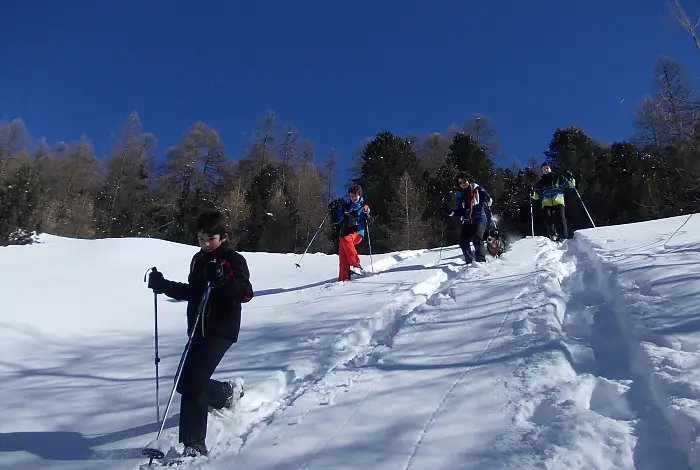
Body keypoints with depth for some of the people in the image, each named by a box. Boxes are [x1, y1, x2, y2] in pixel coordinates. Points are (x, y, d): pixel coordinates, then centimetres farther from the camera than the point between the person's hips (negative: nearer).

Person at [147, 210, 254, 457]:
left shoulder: (234, 260, -9)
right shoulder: (198, 260, 11)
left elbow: (246, 293, -21)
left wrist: (223, 279, -36)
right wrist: (163, 285, 11)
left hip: (221, 331, -8)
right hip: (198, 330, 8)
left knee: (192, 383, -17)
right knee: (185, 384, 12)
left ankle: (193, 444, -8)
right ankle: (228, 392, 37)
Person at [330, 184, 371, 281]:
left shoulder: (364, 207, 11)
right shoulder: (344, 206, 18)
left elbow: (366, 223, 10)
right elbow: (336, 220, 17)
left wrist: (367, 219, -12)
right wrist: (333, 211, 1)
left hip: (357, 233, -3)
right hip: (344, 233, 3)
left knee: (346, 239, -36)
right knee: (342, 257, -13)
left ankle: (356, 265, -35)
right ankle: (343, 278, -13)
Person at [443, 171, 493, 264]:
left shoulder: (477, 189, 4)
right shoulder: (459, 194, 13)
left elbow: (488, 199, 2)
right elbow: (461, 211, 14)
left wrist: (488, 201, -21)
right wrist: (451, 212, -1)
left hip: (479, 218, -4)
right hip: (467, 221, 4)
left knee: (477, 237, -25)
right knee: (463, 240, -9)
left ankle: (481, 260, -23)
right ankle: (470, 261, 6)